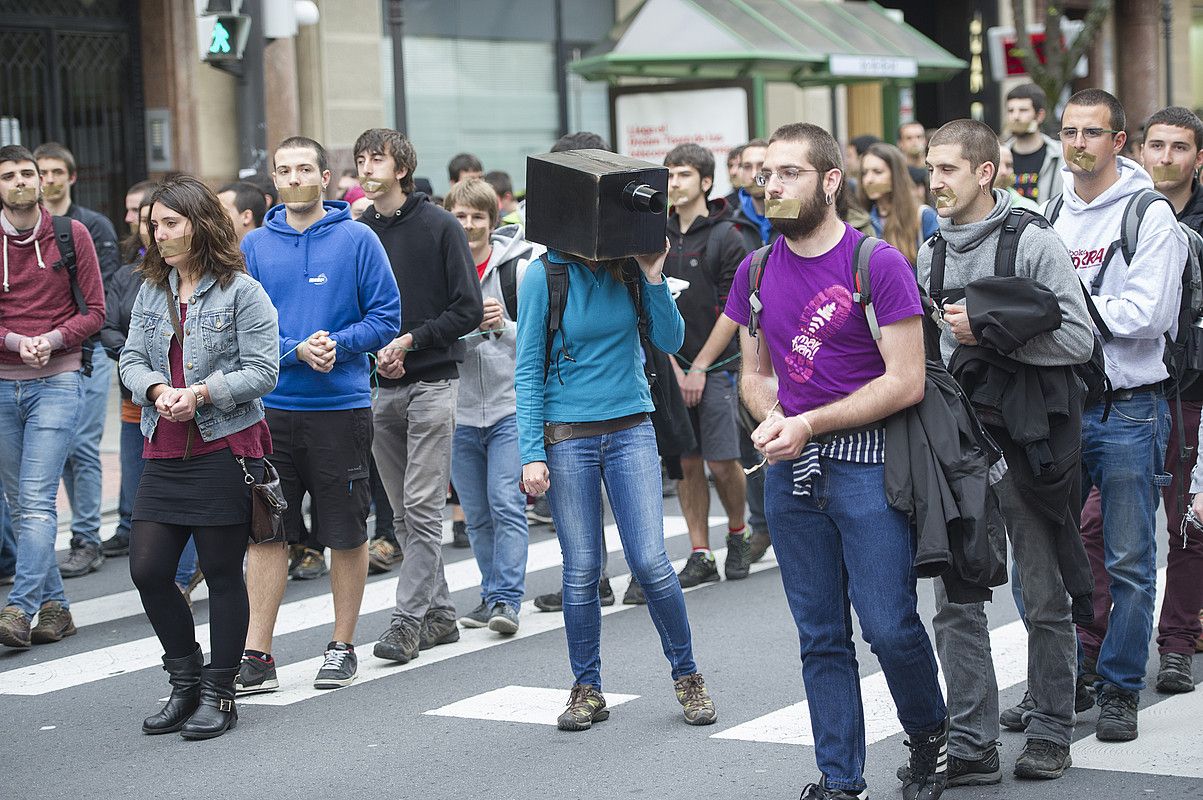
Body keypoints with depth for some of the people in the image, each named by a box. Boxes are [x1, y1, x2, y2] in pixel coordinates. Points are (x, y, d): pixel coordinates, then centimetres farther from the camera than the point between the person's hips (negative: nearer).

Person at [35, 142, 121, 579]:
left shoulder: (95, 226, 2)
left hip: (87, 350, -4)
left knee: (82, 445, -7)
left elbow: (103, 290, -4)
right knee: (60, 446, 6)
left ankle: (86, 540, -1)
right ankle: (86, 537, 14)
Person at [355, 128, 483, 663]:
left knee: (422, 508, -8)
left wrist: (409, 340, -12)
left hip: (431, 383, -5)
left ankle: (409, 618, -7)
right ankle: (438, 613, 17)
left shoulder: (438, 226, -2)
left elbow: (468, 310, -5)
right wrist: (374, 349, -5)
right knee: (405, 512, 9)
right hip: (377, 389, 5)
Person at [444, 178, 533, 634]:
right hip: (458, 412, 3)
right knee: (476, 514, 11)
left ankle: (507, 600, -8)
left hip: (509, 405, -3)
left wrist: (503, 325, -20)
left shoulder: (517, 267, -5)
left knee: (506, 504, -10)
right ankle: (492, 596, 22)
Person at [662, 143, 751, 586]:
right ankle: (700, 556, 10)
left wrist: (699, 368, -9)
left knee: (722, 461, -6)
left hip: (716, 366, -4)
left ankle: (737, 534, 19)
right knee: (687, 462, 4)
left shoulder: (725, 237, -4)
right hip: (672, 366, 4)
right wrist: (673, 368, -2)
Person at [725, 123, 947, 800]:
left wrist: (809, 424, -14)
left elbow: (905, 382, -11)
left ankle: (931, 736, 21)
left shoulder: (879, 264, -8)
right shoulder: (756, 272, 9)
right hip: (790, 469, 5)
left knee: (888, 624, -7)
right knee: (821, 636, 9)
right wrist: (771, 419, -5)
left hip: (867, 462, -5)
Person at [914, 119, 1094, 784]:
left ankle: (1051, 731, 19)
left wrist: (990, 331, -14)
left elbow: (1078, 339, -10)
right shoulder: (929, 255, 11)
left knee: (1045, 599, 6)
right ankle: (971, 745, 8)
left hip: (1025, 442, -4)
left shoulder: (1035, 244, -4)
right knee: (955, 601, 2)